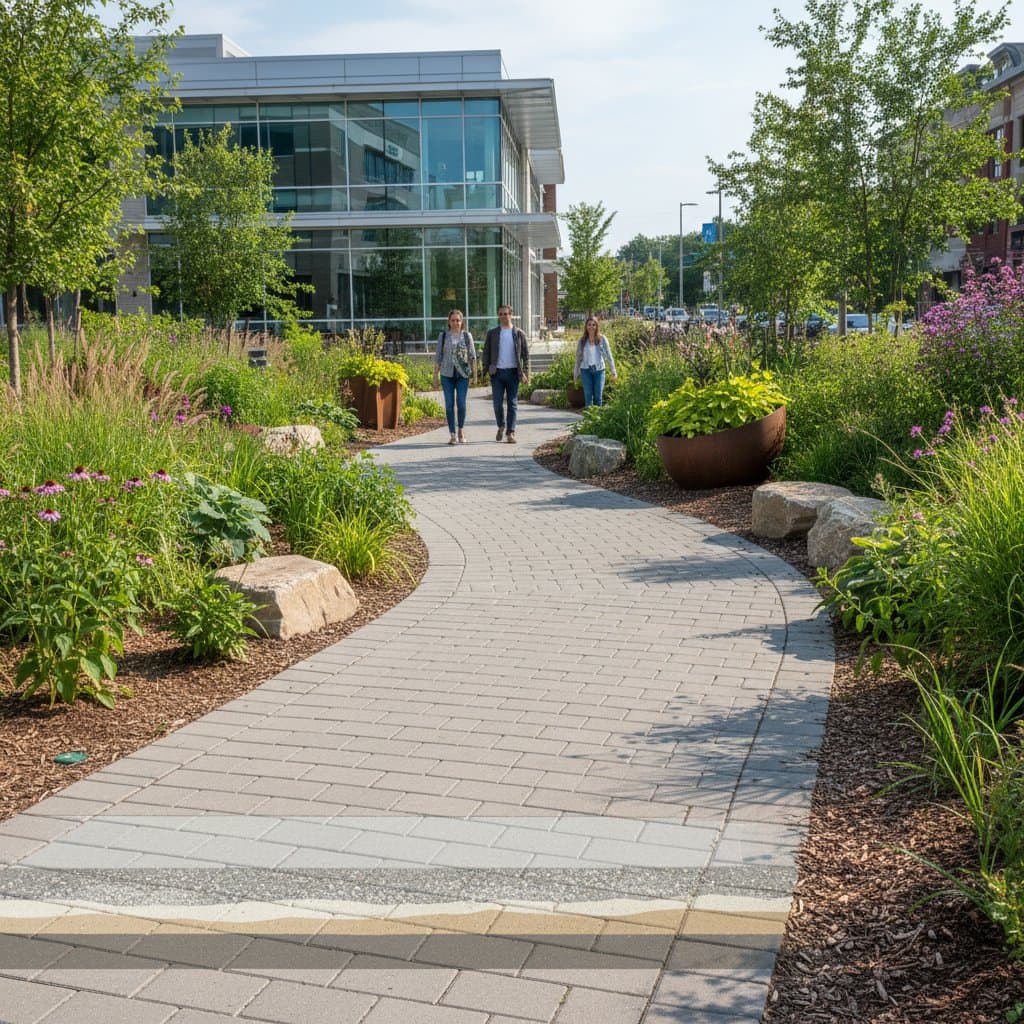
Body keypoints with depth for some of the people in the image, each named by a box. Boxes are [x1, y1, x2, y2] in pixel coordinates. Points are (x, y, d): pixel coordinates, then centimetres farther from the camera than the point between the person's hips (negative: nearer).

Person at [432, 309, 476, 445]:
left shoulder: (467, 336, 6)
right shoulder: (443, 336, 5)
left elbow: (472, 356, 7)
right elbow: (438, 356, 6)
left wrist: (475, 373, 1)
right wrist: (435, 376, 3)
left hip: (463, 374, 0)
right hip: (447, 374, 0)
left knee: (461, 403, -6)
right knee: (449, 404, 0)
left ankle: (461, 430, 16)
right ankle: (452, 435, 7)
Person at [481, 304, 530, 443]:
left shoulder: (519, 334, 5)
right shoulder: (492, 333, 7)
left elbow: (526, 355, 6)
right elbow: (486, 352, 9)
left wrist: (525, 373, -4)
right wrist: (487, 368, -6)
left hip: (513, 372, 0)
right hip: (497, 373, 0)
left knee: (512, 404, 0)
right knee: (498, 403, -1)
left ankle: (510, 432, 4)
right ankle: (501, 426, 23)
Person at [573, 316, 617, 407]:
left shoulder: (602, 339, 2)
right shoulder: (582, 341, 5)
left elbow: (608, 356, 3)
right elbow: (578, 358, 12)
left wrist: (613, 372, -1)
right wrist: (576, 375, 14)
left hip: (599, 370, 0)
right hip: (586, 370, 0)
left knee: (598, 396, 1)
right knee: (588, 396, -2)